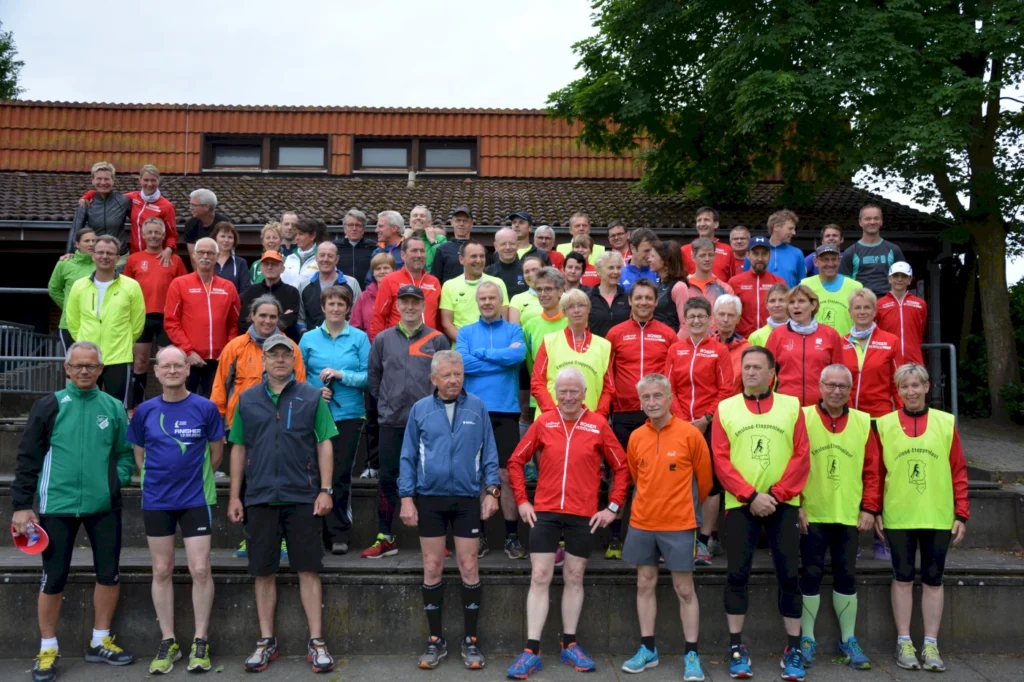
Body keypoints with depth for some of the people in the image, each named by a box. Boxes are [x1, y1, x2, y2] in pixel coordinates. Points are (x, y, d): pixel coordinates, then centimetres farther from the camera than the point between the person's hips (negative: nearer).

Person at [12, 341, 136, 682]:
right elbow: (28, 458, 0)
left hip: (104, 506, 3)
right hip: (57, 506, -3)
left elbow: (126, 452, 13)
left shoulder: (114, 408, 5)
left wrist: (117, 479, -5)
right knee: (54, 578, 5)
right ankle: (48, 650, 22)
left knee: (109, 574, 8)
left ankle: (100, 642, 26)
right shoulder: (49, 406, -2)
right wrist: (21, 505, -3)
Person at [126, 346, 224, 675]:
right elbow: (139, 453, 12)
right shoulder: (146, 410, 1)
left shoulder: (205, 408, -6)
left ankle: (200, 643, 10)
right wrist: (156, 478, 7)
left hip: (195, 499, -2)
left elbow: (216, 452, 4)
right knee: (162, 571, 9)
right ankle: (168, 642, 20)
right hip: (156, 500, 2)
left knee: (200, 570, -3)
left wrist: (198, 478, 5)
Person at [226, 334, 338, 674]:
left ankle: (316, 642, 10)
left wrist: (325, 490, -6)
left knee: (309, 570, 1)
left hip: (303, 497, -2)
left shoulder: (311, 397, 2)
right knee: (264, 572, 9)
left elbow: (324, 444, 1)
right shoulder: (247, 399, 8)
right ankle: (266, 642, 21)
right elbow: (238, 448, 10)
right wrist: (235, 496, 7)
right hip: (259, 497, 2)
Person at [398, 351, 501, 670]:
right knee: (432, 569, 7)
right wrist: (407, 497, -3)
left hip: (467, 499, -1)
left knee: (469, 568, 3)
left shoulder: (477, 407, 1)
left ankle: (470, 640, 17)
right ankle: (436, 641, 20)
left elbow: (489, 453, 4)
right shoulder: (420, 410, 2)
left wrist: (492, 489, -5)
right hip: (429, 498, 1)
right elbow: (408, 457, 4)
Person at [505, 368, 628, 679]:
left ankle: (569, 645, 24)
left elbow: (621, 467, 4)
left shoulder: (598, 424, -2)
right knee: (540, 578, 0)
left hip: (584, 515, 0)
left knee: (574, 578, 10)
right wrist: (522, 501, 1)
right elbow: (515, 461, 7)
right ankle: (531, 651, 4)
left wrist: (613, 506, -1)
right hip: (544, 512, 0)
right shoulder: (543, 422, 1)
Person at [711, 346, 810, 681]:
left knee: (789, 575, 3)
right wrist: (751, 495, -12)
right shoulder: (725, 408, 5)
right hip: (740, 504, 0)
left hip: (783, 504, 0)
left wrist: (776, 494, -11)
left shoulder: (791, 406, 5)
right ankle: (736, 648, 12)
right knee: (737, 574, 1)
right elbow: (720, 459, -2)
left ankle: (793, 650, 15)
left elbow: (801, 456, -1)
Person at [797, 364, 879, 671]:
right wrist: (795, 505, -9)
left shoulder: (863, 422, 6)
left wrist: (869, 508, 1)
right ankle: (807, 638, 16)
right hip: (811, 514, -2)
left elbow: (871, 470, 7)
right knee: (811, 574, 4)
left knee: (847, 576, 10)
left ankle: (848, 641, 22)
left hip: (849, 515, 3)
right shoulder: (803, 417, -3)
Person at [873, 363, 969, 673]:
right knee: (903, 578, 6)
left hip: (938, 517, 1)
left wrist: (961, 514, 0)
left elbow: (958, 471, 3)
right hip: (898, 517, -1)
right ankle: (904, 643, 14)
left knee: (933, 579, 8)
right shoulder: (884, 424, 1)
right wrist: (874, 510, 0)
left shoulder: (946, 423, 3)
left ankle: (931, 645, 16)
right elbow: (876, 471, 3)